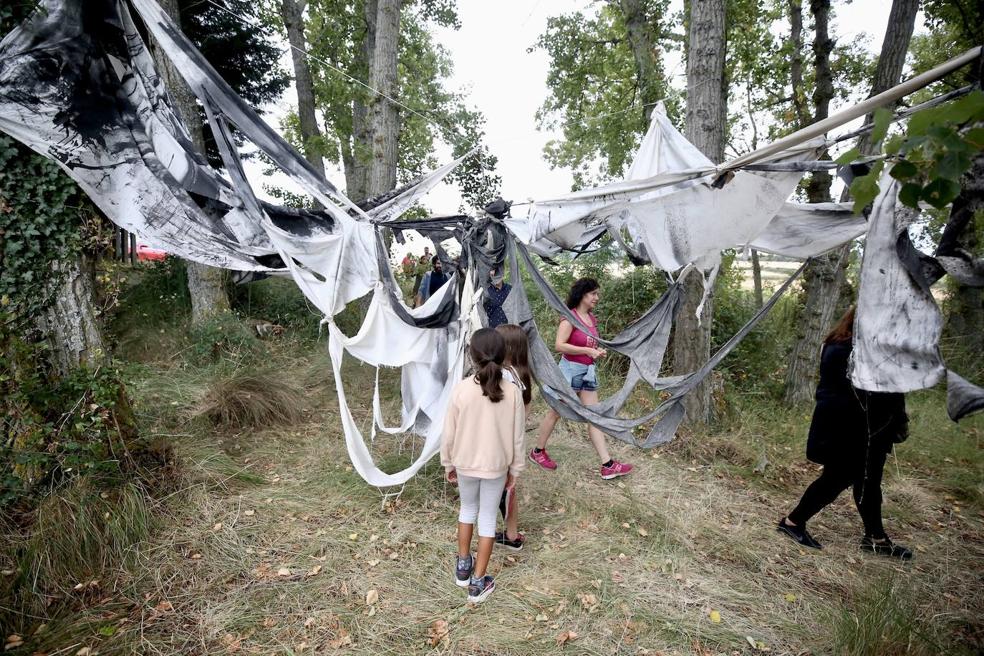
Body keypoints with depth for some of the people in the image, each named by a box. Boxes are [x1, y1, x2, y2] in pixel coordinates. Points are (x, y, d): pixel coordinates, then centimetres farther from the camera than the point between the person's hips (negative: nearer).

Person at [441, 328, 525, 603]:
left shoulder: (461, 390, -19)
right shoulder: (513, 392, -17)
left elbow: (449, 434, -10)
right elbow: (517, 438, -8)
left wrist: (448, 464, 7)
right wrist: (514, 469, 6)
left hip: (465, 464, 0)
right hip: (496, 466, 0)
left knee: (468, 508, 25)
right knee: (488, 517, 15)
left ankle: (463, 565, 40)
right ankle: (478, 582, 25)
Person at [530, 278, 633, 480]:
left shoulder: (592, 318, 9)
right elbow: (559, 345, -23)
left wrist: (598, 351, 2)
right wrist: (587, 351, -24)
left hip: (588, 372, 7)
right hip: (570, 370, -7)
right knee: (555, 413, 7)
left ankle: (608, 465, 6)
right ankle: (538, 452, 26)